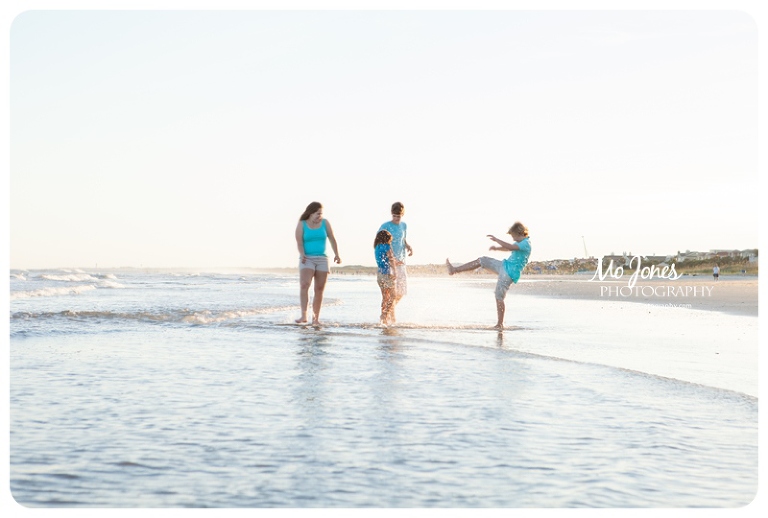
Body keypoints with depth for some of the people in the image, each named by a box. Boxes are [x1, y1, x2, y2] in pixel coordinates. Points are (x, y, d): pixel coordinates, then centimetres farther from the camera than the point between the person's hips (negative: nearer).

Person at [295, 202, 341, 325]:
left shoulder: (325, 223, 8)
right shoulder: (302, 224, 2)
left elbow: (332, 239, 8)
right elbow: (299, 242, -6)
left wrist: (336, 255, -2)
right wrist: (302, 254, -23)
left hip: (322, 259, 3)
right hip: (307, 259, -3)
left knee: (319, 289, 1)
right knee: (304, 285, -22)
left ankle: (316, 317, 9)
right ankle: (303, 315, -27)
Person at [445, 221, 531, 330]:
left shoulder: (526, 244, -18)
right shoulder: (520, 243, 13)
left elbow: (510, 247, -33)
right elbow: (508, 248, 31)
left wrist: (496, 239, -23)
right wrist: (496, 248, 13)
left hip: (509, 273, -10)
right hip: (504, 265, 10)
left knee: (499, 298, -7)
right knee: (482, 260, 11)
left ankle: (500, 324, 2)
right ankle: (455, 269, 17)